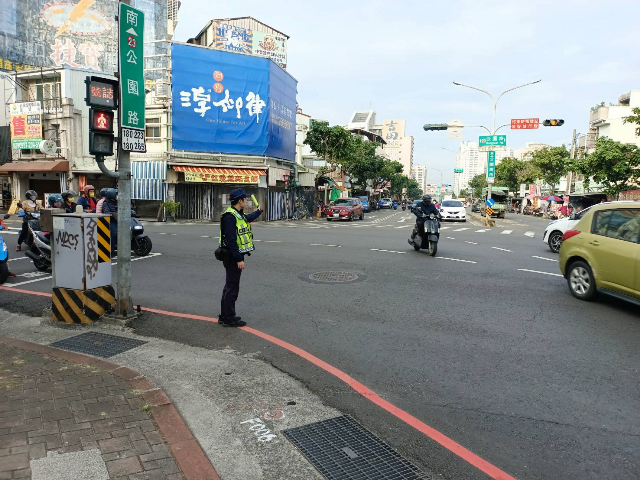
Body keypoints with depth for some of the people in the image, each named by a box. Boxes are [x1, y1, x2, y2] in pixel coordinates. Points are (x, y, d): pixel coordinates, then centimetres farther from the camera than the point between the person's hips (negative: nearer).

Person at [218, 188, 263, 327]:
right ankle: (229, 318, 6)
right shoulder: (230, 217, -20)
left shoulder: (239, 214, 12)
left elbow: (247, 219, 37)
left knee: (230, 286, 16)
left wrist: (258, 212, 54)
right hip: (233, 257, -11)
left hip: (236, 255, 11)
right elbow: (231, 240, -25)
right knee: (232, 287, -3)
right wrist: (239, 259, -25)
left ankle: (225, 316, 27)